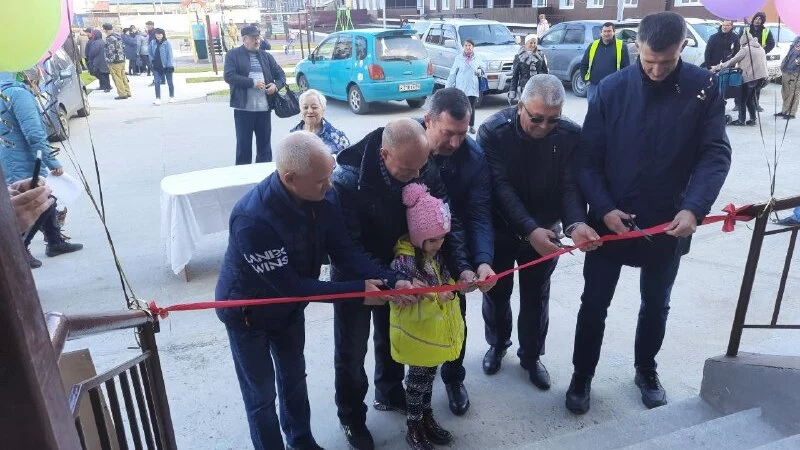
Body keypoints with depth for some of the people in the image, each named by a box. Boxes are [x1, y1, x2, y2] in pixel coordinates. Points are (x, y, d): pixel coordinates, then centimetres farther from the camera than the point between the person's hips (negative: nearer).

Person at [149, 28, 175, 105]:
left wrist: (170, 66, -15)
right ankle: (158, 99, -5)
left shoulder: (167, 43, -10)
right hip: (156, 67, 3)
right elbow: (150, 53, 14)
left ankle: (172, 97, 27)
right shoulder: (152, 43, 1)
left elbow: (169, 54, -11)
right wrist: (152, 60, 2)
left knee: (169, 82, 11)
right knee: (157, 82, -4)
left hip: (166, 66, -3)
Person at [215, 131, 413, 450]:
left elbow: (343, 250, -15)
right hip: (247, 312, -6)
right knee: (261, 395, 9)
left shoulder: (324, 196, -22)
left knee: (294, 376, 24)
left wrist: (392, 281, -27)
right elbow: (289, 285, -34)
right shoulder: (252, 220, -41)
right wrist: (358, 289, -31)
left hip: (290, 306, 6)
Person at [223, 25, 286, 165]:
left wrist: (276, 86, -6)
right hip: (244, 108, -4)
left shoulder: (266, 56, 15)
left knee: (265, 145, 10)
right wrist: (253, 82, -16)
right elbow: (229, 76, -11)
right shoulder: (233, 55, 1)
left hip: (264, 107, 4)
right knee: (244, 145, 4)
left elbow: (281, 74, 16)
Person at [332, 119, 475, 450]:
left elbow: (448, 221, -14)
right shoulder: (348, 180, -35)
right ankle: (351, 417, 36)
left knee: (393, 335, 23)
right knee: (352, 348, 11)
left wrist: (461, 267, -29)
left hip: (398, 265, 4)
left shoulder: (426, 169, -21)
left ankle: (389, 394, 51)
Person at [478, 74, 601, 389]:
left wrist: (575, 223, -38)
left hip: (545, 229, 2)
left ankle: (531, 356, 36)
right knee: (497, 292, 15)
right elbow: (500, 187, -27)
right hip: (500, 229, -1)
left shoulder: (570, 135, -14)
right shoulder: (493, 131, -22)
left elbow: (570, 185, -17)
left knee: (536, 297, 13)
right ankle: (497, 344, 42)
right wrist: (529, 229, -38)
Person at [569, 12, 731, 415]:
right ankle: (582, 375, 28)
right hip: (610, 219, -1)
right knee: (594, 304, 8)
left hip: (669, 222, 1)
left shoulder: (704, 88, -6)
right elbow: (588, 158, -8)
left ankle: (646, 370, 41)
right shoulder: (613, 89, -8)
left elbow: (716, 154, -9)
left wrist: (694, 208, -23)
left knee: (656, 305, 18)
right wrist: (604, 209, -19)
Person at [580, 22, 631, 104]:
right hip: (593, 85, 2)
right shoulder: (593, 46, 9)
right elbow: (583, 64, 12)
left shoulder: (621, 46, 2)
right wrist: (586, 79, 3)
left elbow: (626, 66, 0)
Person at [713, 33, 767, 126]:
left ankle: (741, 120, 3)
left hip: (750, 77, -8)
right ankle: (753, 119, 16)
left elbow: (733, 61, -3)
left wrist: (719, 66, 7)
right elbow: (764, 63, 20)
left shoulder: (745, 49, -5)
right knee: (750, 98, 17)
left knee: (742, 99, 1)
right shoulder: (760, 48, 20)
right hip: (761, 76, 8)